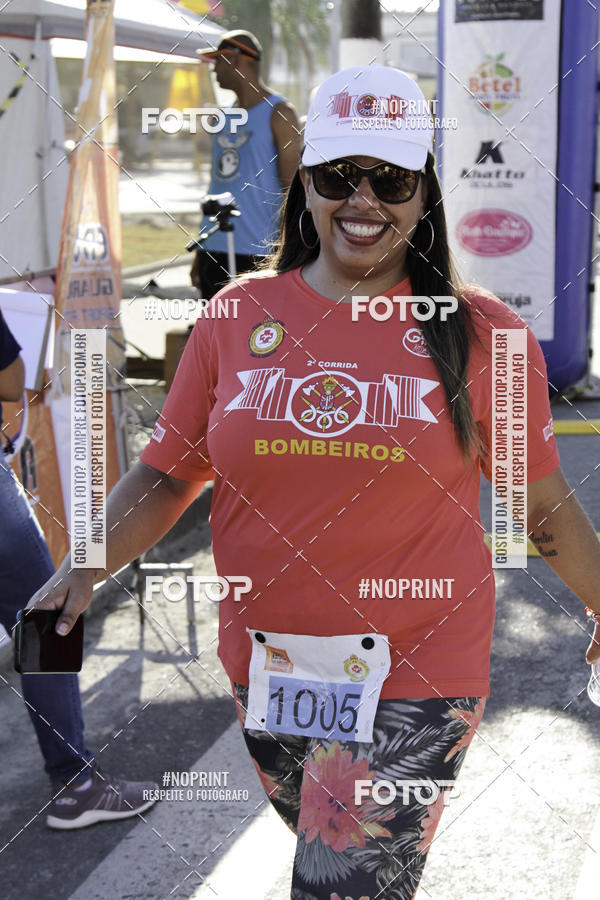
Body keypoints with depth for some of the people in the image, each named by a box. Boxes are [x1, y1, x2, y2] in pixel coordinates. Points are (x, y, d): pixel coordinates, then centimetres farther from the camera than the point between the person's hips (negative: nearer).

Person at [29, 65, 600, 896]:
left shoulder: (482, 332, -5)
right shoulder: (237, 315, 1)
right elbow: (168, 471, 5)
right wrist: (86, 565, -9)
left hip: (412, 678, -3)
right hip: (264, 668, 4)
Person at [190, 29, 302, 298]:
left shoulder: (278, 113, -3)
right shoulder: (225, 116, 19)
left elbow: (292, 185, -7)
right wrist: (199, 253, 19)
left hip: (257, 253, -7)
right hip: (214, 249, 7)